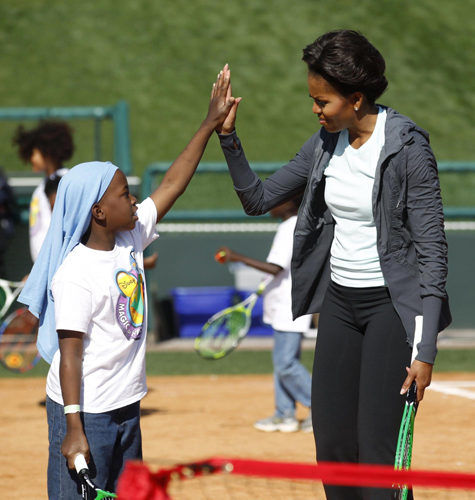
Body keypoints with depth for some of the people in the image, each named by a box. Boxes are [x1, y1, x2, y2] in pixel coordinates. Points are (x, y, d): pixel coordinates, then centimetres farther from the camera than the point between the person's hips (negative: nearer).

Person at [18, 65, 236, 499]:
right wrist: (73, 429, -24)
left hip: (125, 406, 9)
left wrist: (211, 125, 11)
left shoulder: (132, 238, 4)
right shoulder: (76, 274, -19)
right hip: (84, 413, -9)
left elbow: (173, 185, 12)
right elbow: (69, 355, -20)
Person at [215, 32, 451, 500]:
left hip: (392, 304, -7)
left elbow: (432, 249, -15)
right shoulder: (326, 144, 5)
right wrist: (227, 137, -2)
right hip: (339, 302, 7)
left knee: (376, 452, -12)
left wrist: (424, 350, -20)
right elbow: (259, 199, 13)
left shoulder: (406, 147, -15)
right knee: (331, 447, 6)